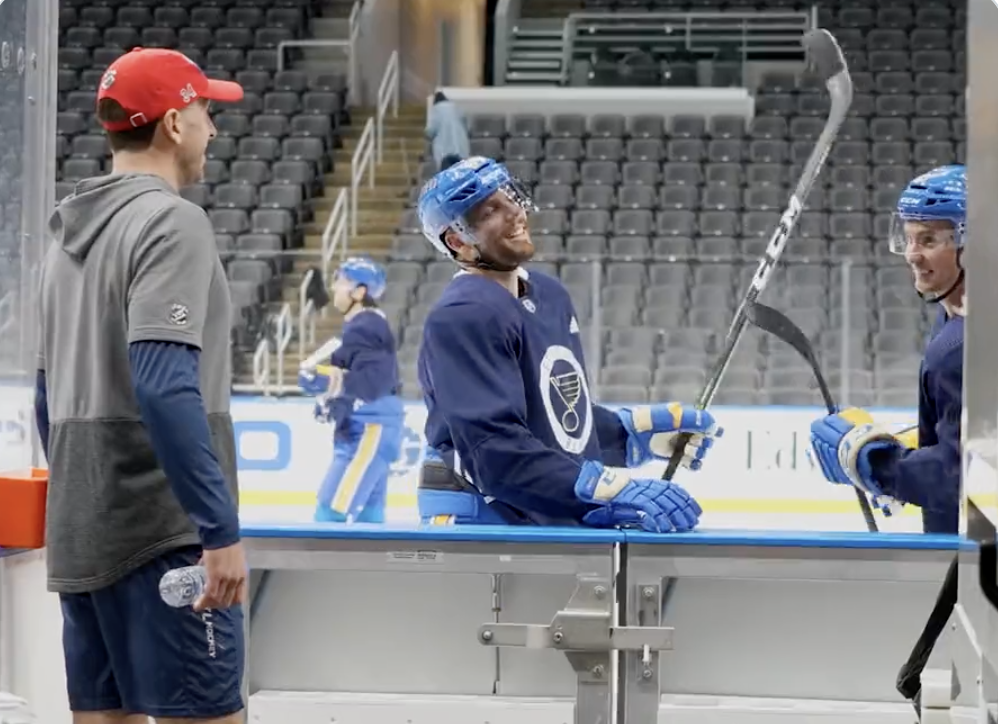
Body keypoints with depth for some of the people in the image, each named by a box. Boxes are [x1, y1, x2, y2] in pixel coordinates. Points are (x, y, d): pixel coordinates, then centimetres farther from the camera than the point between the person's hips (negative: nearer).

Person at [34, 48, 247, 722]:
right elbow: (164, 388, -23)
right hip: (162, 533, -9)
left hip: (80, 535, 9)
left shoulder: (71, 230, 16)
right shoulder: (171, 220, -11)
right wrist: (221, 529, -23)